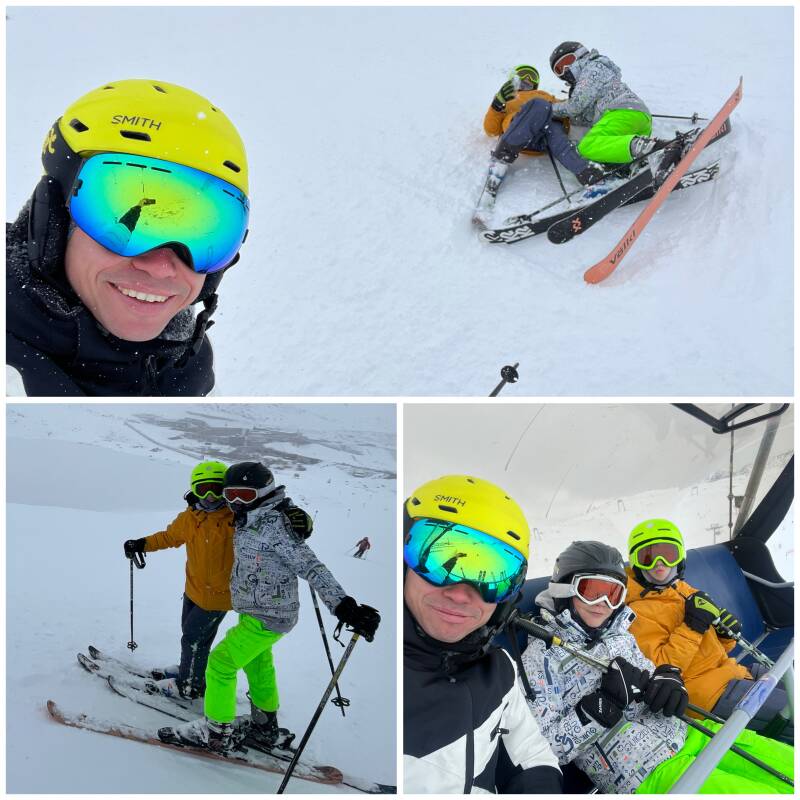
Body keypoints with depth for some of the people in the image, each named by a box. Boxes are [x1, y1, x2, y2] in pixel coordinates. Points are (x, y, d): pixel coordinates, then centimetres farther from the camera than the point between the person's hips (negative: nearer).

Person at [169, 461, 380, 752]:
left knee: (220, 664, -1)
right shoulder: (246, 521, 2)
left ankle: (217, 733, 17)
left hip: (266, 618, -9)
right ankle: (265, 727, 45)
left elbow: (310, 567, -31)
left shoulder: (274, 525, -25)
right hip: (259, 612, 9)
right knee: (257, 665, 25)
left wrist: (344, 606, -38)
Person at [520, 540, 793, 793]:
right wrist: (602, 704, -20)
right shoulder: (540, 657, -7)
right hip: (648, 775, -8)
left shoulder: (620, 635, 13)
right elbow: (545, 749, -11)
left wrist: (668, 679, -3)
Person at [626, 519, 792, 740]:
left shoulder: (684, 590, 14)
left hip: (730, 671, 9)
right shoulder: (639, 613, -11)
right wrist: (692, 627, -22)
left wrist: (726, 632, -2)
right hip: (706, 691, -9)